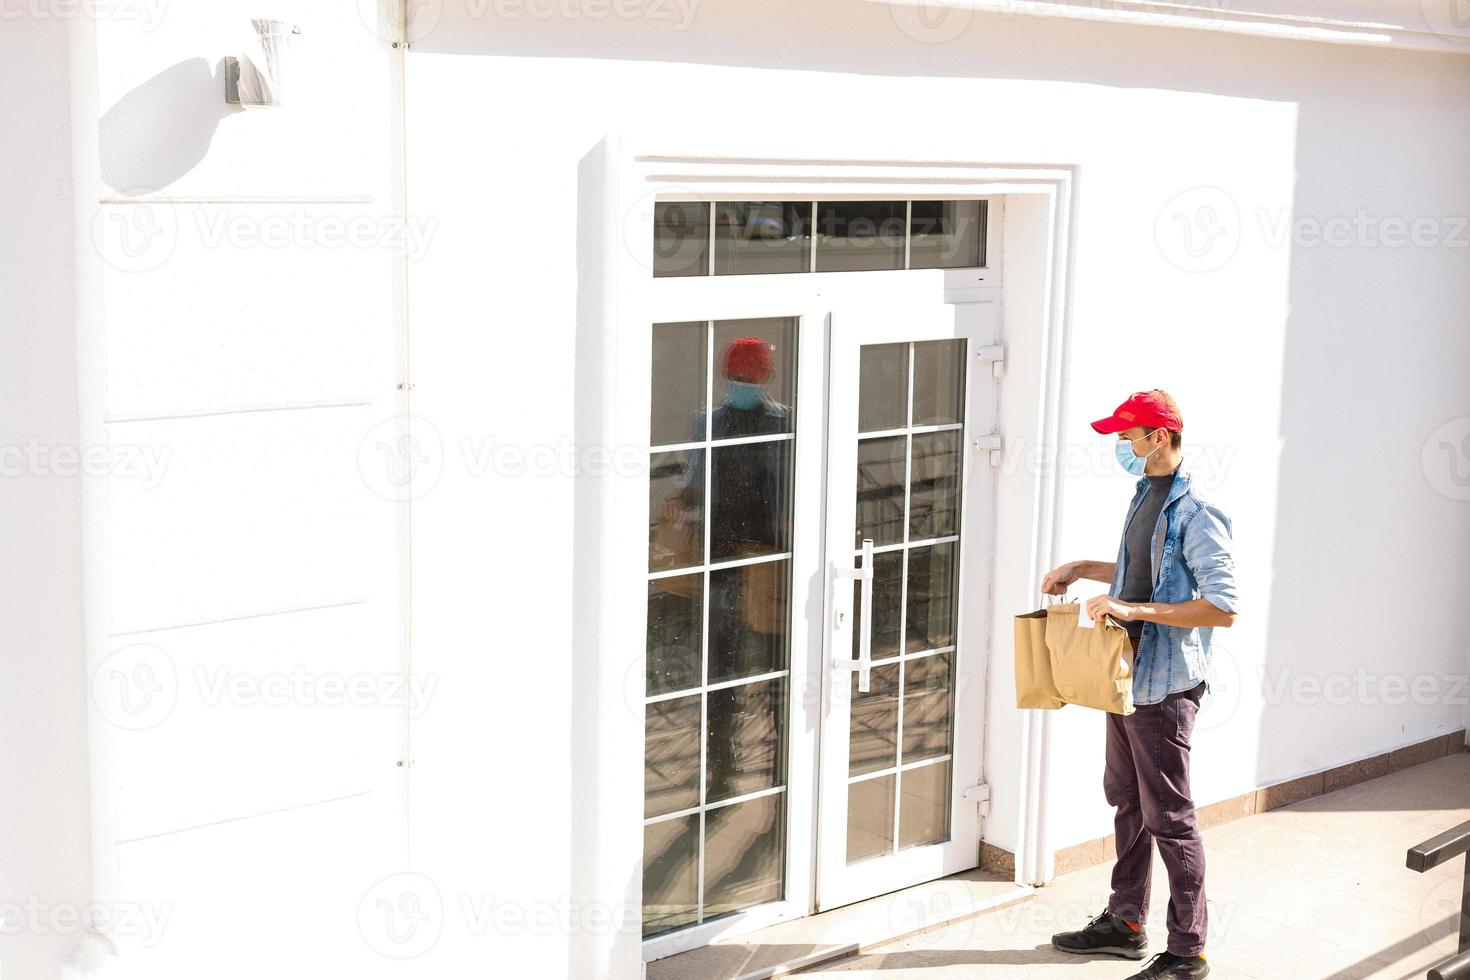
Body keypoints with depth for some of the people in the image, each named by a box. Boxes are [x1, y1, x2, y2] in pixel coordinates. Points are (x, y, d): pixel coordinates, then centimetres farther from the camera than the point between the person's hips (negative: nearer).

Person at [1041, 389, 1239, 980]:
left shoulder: (1194, 515, -19)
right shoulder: (1144, 497, 10)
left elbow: (1223, 608, -24)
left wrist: (1136, 610, -27)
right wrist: (1081, 569, 16)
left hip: (1164, 687, -10)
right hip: (1126, 679, 10)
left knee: (1169, 818, -2)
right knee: (1127, 804, 19)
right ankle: (1125, 925, 33)